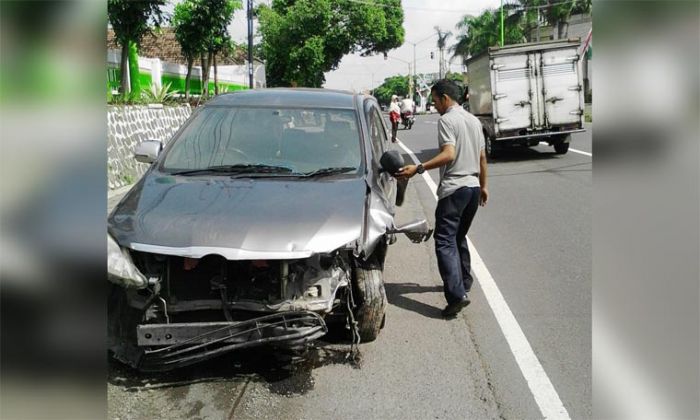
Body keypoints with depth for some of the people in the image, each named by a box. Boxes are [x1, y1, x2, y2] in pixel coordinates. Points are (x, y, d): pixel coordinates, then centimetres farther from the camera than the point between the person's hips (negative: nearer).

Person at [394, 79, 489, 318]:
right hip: (473, 187, 9)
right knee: (459, 237, 21)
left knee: (445, 241, -10)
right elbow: (482, 157, 18)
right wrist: (484, 186, 25)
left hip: (454, 189, -9)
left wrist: (418, 169, -26)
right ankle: (464, 283, 29)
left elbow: (448, 155, -23)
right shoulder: (474, 120, 16)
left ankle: (457, 294, -20)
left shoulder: (447, 120, -10)